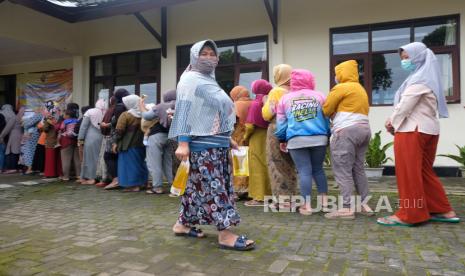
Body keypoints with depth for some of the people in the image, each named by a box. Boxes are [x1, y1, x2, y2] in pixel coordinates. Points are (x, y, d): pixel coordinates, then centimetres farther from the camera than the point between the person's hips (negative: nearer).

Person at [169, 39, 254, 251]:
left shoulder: (210, 80, 20)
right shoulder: (190, 79, -5)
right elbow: (184, 110, -14)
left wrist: (228, 137, 22)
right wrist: (183, 142, -23)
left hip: (217, 143, 9)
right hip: (203, 144, -9)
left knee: (197, 185, 12)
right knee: (214, 187, -8)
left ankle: (183, 223, 23)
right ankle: (225, 233, -4)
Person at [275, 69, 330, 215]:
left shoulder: (285, 98, 12)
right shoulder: (319, 96, 13)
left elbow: (281, 122, 11)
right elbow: (327, 119, 14)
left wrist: (282, 140, 18)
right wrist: (329, 136, 20)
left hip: (296, 140, -1)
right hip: (319, 138, 1)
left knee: (304, 171, 0)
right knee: (318, 169, 15)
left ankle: (307, 205, 0)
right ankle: (324, 200, 16)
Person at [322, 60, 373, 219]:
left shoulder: (340, 88, -4)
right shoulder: (361, 89, 25)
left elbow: (326, 110, -3)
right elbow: (360, 111, 17)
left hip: (346, 131, -9)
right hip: (363, 129, 9)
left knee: (343, 171, -7)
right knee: (358, 169, 12)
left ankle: (347, 208, -8)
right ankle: (365, 205, 14)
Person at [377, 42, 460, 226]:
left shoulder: (419, 79, -12)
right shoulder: (424, 77, 20)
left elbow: (405, 105, -15)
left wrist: (392, 123, 0)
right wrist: (393, 121, 6)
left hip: (413, 130, -10)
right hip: (427, 129, 10)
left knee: (409, 174, -4)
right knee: (424, 172, 15)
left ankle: (408, 215, 4)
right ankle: (444, 211, 20)